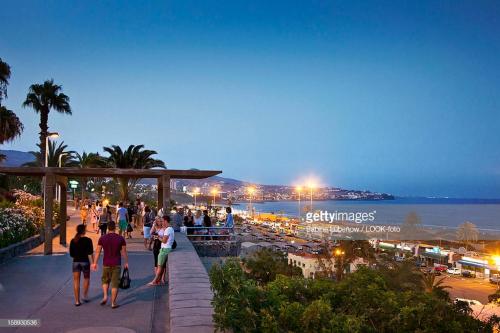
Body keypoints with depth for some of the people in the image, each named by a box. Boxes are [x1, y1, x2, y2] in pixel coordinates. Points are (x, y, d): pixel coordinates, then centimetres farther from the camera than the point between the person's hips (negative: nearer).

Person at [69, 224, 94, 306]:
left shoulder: (73, 241, 2)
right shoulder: (88, 240, -8)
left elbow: (71, 254, 7)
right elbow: (90, 254, -12)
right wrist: (92, 263, -8)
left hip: (76, 262, 2)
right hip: (85, 262, -2)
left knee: (76, 281, 6)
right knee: (86, 278, 20)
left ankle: (77, 301, 6)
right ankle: (85, 296, 22)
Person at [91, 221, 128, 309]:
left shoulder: (102, 238, -3)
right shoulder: (120, 238, -4)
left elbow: (98, 252, -1)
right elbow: (124, 252, 0)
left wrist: (95, 263, 6)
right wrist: (126, 262, 9)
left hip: (106, 264, 1)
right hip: (117, 264, -1)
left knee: (105, 280, 24)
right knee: (115, 283, 4)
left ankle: (105, 296, 8)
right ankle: (113, 303, 7)